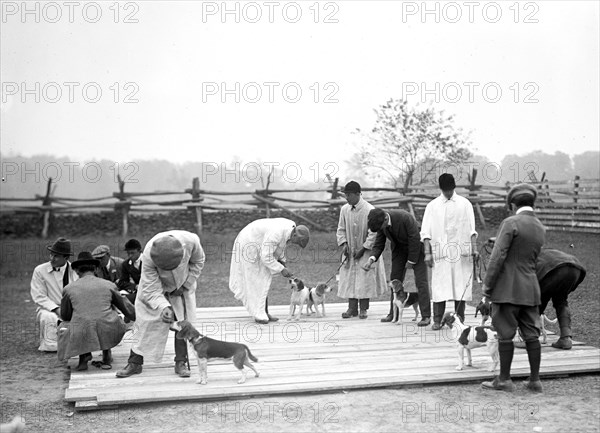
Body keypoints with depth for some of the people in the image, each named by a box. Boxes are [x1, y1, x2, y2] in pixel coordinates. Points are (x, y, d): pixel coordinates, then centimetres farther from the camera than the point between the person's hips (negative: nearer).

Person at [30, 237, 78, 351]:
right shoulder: (40, 270, -4)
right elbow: (39, 297, -8)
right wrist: (56, 309, -21)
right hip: (49, 309, -2)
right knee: (49, 318, -35)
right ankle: (50, 345, -13)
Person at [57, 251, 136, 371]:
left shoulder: (69, 288, 8)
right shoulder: (109, 285, 9)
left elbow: (65, 316, 21)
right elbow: (126, 307, 21)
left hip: (82, 336, -1)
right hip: (108, 333, 1)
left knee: (63, 326, 30)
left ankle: (84, 354, 7)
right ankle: (106, 355, 22)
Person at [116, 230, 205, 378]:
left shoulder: (191, 241, -36)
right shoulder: (148, 255, -39)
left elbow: (198, 262, -11)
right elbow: (151, 290, -31)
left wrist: (186, 285, -14)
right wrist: (163, 307, -47)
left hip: (182, 288, 1)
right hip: (155, 286, -1)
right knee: (146, 323, -2)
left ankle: (181, 363, 3)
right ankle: (135, 362, 9)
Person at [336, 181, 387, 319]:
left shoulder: (369, 210, -16)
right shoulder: (344, 209, -2)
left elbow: (373, 233, -14)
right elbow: (341, 229, 8)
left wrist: (363, 249, -14)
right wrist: (344, 243, -7)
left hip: (366, 251, -4)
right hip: (350, 251, 4)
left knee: (365, 279, -2)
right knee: (349, 279, 2)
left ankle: (363, 309, 8)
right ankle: (352, 308, 9)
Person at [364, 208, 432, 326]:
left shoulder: (405, 217, -33)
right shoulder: (381, 222, -13)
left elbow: (415, 239, -24)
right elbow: (379, 244, -5)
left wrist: (411, 261, -17)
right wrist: (372, 259, -23)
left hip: (416, 246, -6)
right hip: (399, 248, 6)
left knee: (421, 281, -11)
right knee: (395, 279, 5)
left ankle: (426, 316, -8)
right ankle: (393, 313, 13)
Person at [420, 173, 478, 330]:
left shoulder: (465, 204, 9)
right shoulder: (432, 206, 7)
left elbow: (471, 229, 8)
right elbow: (426, 232, 4)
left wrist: (474, 249, -4)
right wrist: (427, 253, -5)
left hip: (461, 252, 1)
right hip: (440, 253, 0)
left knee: (460, 286, 1)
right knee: (439, 287, -4)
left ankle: (459, 320, 8)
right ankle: (437, 320, 0)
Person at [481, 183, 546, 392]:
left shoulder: (511, 223, -12)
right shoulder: (541, 229, 10)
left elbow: (497, 258, -16)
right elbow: (532, 260, 15)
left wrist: (487, 290, -10)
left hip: (508, 289, -7)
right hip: (531, 289, 7)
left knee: (505, 335, 2)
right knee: (531, 335, 10)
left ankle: (504, 379, 9)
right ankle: (535, 380, 16)